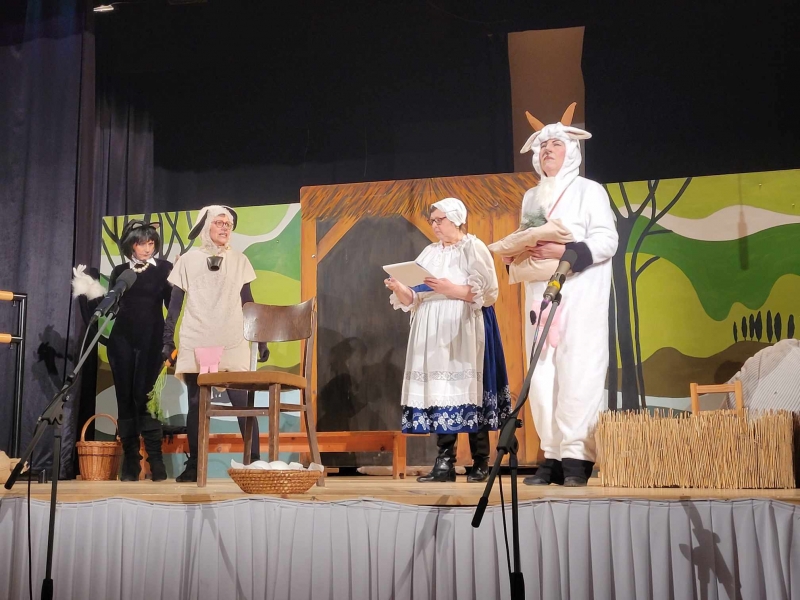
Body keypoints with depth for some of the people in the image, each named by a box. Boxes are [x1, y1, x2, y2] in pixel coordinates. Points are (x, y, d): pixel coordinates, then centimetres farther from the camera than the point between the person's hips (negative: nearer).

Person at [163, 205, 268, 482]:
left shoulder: (239, 260, 10)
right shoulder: (188, 260, 8)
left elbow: (247, 302, 12)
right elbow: (175, 303, 8)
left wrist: (260, 339, 7)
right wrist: (168, 339, 1)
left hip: (233, 344, 0)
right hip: (196, 344, 0)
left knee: (243, 402, -8)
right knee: (196, 404, 2)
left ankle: (254, 462, -5)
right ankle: (194, 466, 9)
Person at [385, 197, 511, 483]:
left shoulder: (473, 248, 1)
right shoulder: (429, 253, 17)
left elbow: (486, 292, -9)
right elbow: (413, 299, 13)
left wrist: (451, 289, -20)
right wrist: (399, 289, -7)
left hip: (464, 331, -5)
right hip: (432, 334, 5)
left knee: (468, 388, -8)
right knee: (438, 391, -1)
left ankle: (481, 463, 0)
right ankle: (444, 463, 1)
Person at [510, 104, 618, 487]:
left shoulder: (589, 190, 4)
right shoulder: (531, 198, 21)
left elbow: (606, 241, -7)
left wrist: (564, 251, -20)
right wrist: (514, 256, -1)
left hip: (580, 295, -5)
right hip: (540, 294, 5)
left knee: (578, 373, -10)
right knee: (542, 376, 0)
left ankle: (578, 459, -8)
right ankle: (552, 457, 4)